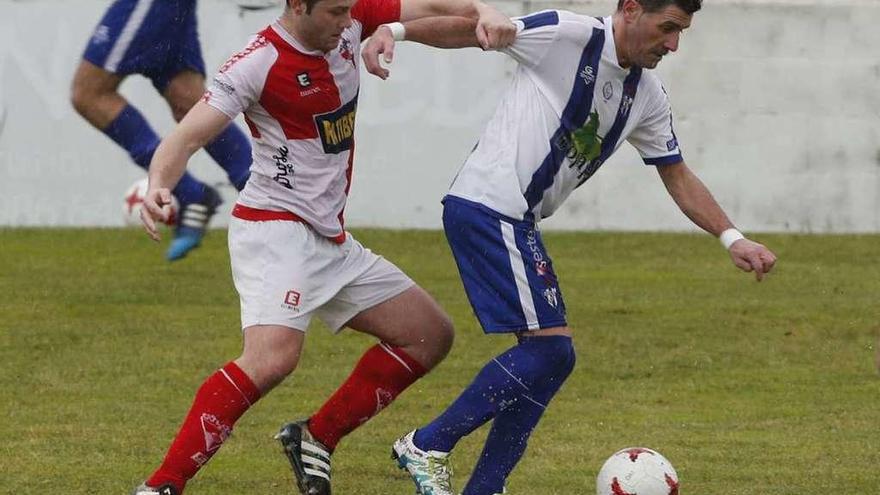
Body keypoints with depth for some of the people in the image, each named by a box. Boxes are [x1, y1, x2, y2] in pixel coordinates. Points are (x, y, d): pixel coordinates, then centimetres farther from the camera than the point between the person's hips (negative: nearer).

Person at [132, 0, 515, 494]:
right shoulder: (258, 64, -17)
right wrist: (158, 188, -41)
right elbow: (186, 138, -20)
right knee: (273, 358, -31)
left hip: (332, 241, 9)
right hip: (276, 230, -9)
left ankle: (315, 439, 14)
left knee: (432, 336, 12)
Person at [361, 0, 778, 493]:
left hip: (517, 223, 9)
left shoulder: (648, 97, 13)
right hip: (489, 208, -9)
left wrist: (732, 238, 14)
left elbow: (678, 176, 22)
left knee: (551, 357, 8)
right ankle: (427, 447, -5)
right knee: (550, 349, -13)